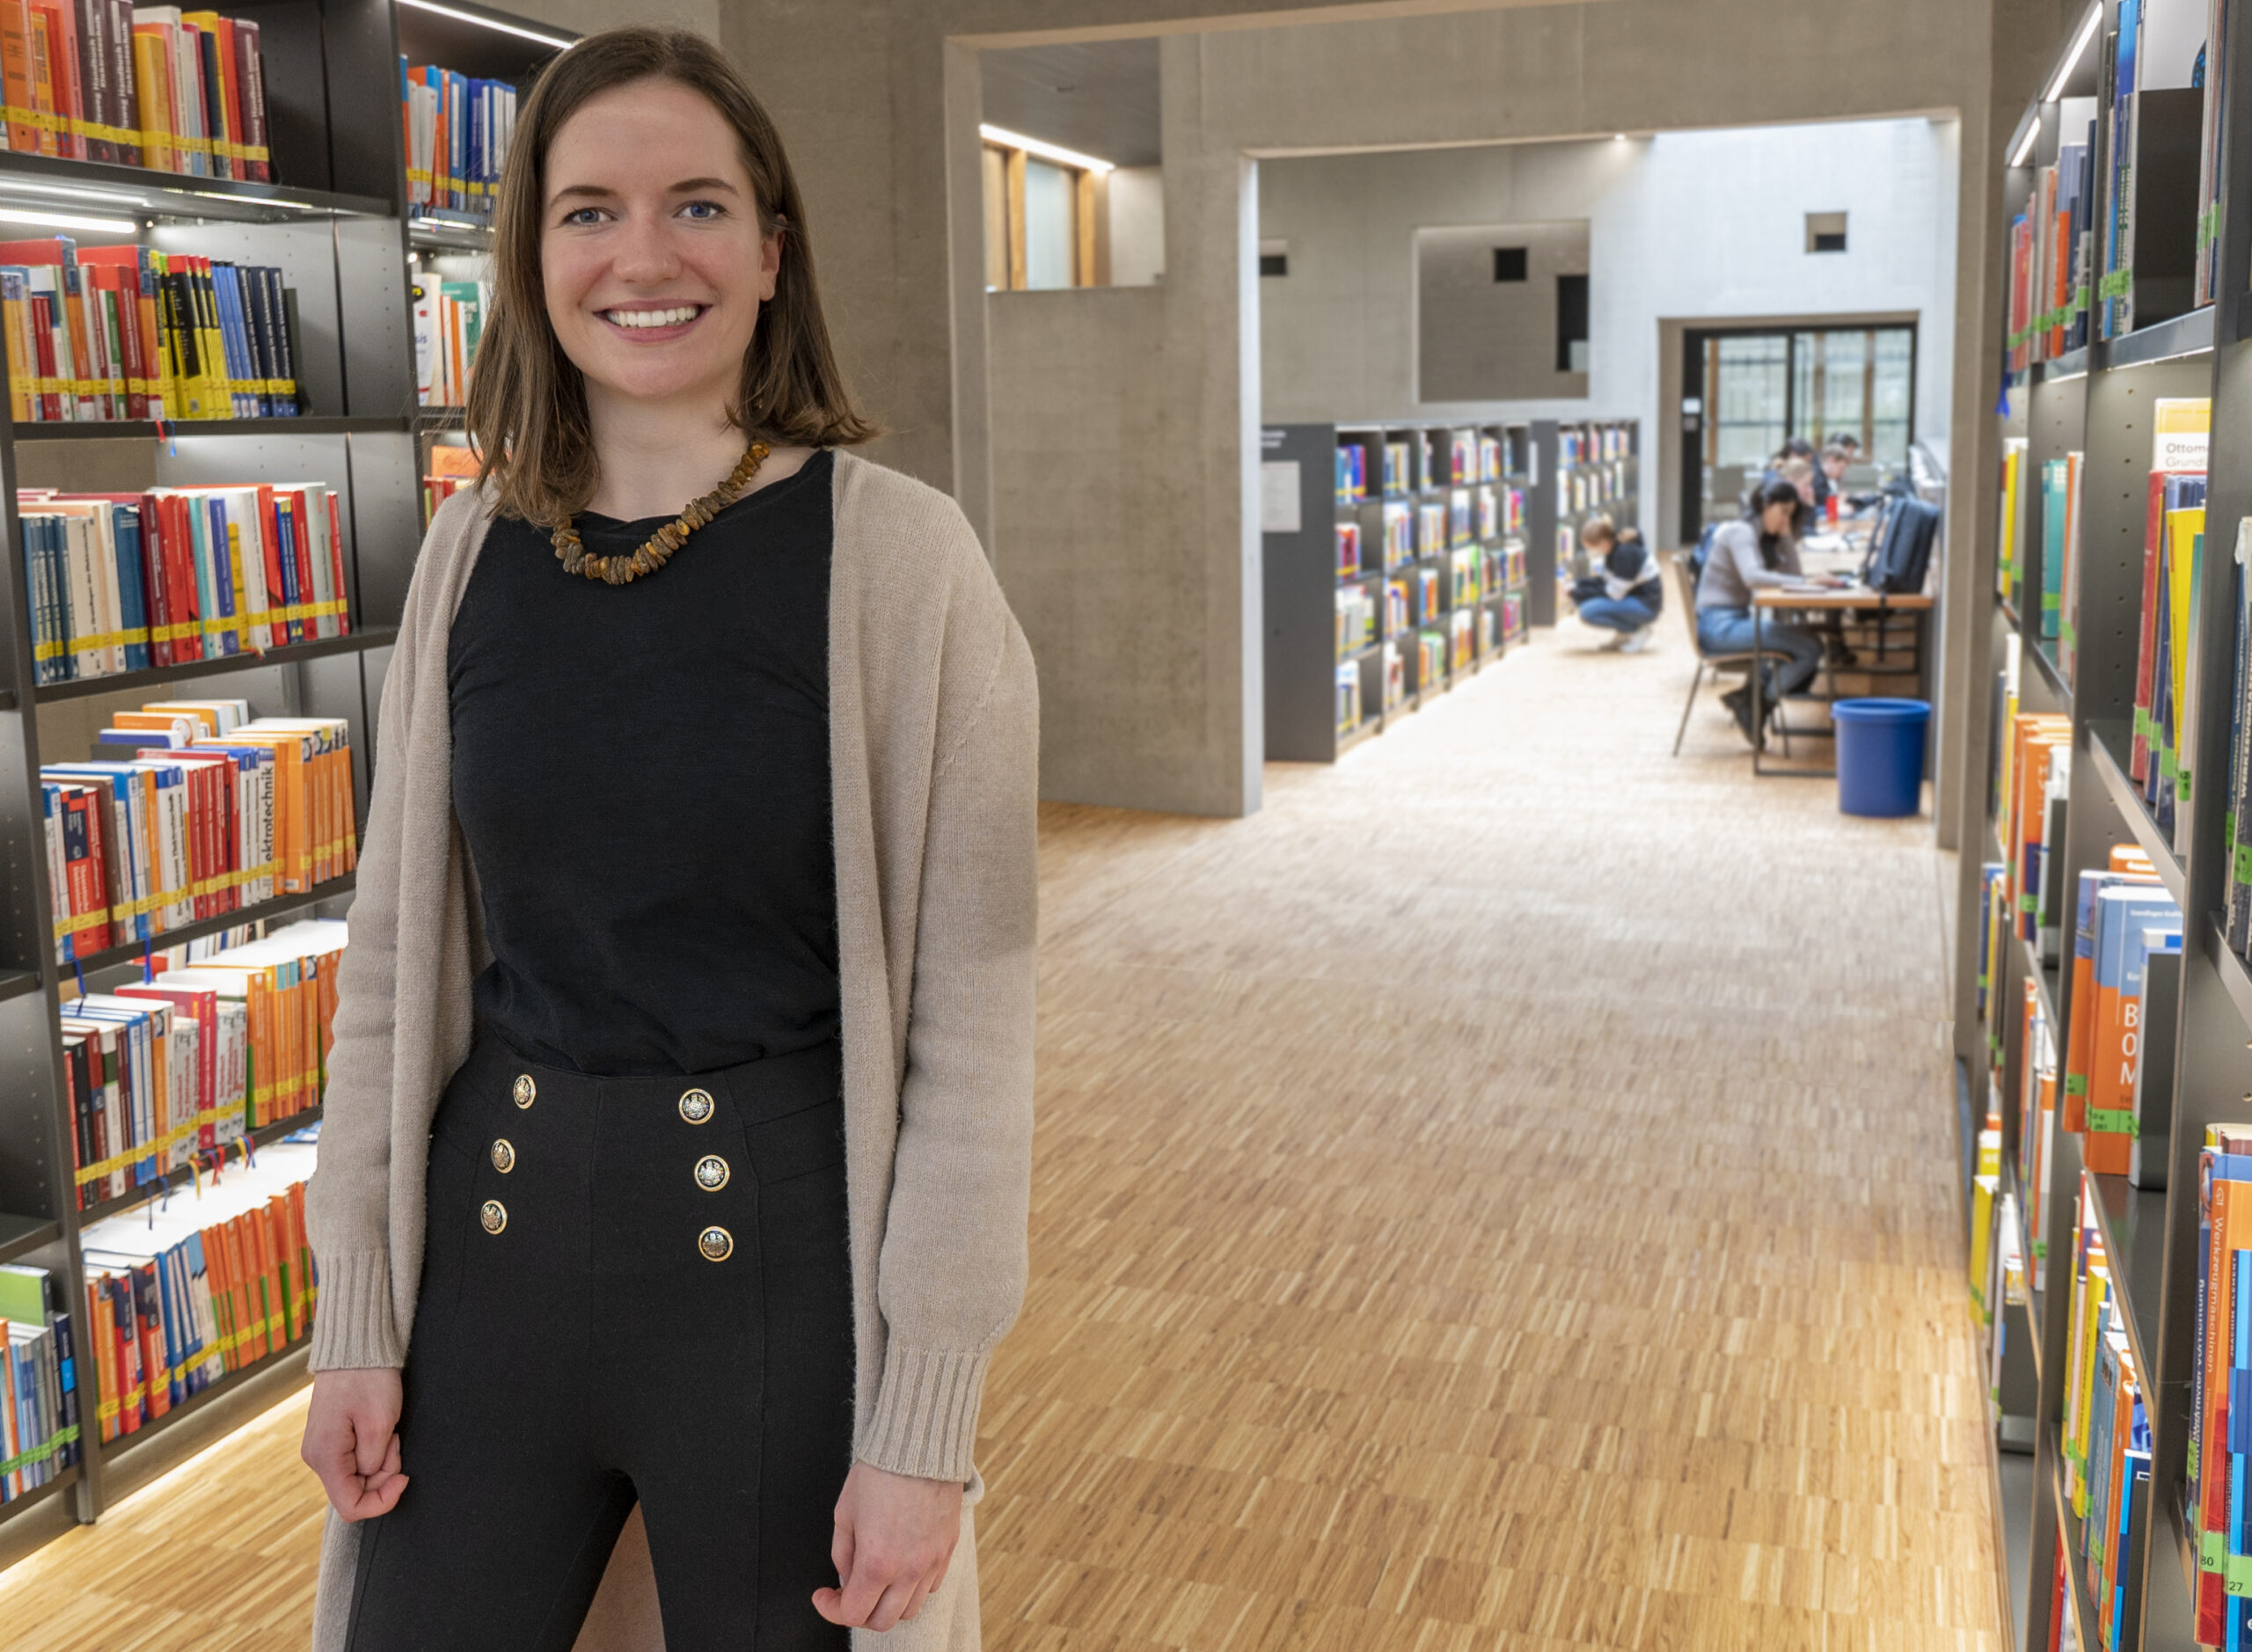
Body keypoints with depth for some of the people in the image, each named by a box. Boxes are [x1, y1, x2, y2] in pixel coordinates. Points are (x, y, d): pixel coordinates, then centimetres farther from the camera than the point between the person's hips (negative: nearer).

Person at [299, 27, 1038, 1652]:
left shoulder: (898, 558, -11)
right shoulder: (473, 550, 2)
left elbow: (973, 1021, -11)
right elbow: (395, 954, 7)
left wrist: (922, 1428, -11)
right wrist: (357, 1314, 6)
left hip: (783, 1269, -3)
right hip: (494, 1251, 4)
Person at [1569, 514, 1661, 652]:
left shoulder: (1625, 553, -27)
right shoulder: (1613, 548, 1)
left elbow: (1615, 594, -21)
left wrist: (1581, 591, -15)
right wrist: (1577, 585, -8)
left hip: (1647, 605, -10)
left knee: (1588, 612, -25)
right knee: (1579, 594, 2)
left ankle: (1638, 630, -6)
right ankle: (1623, 635, 11)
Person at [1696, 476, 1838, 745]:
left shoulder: (1765, 538, 17)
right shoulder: (1740, 532, -11)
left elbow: (1793, 573, 9)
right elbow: (1752, 577, -29)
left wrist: (1787, 534, 1)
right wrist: (1805, 583, -31)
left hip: (1737, 620, 10)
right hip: (1719, 625, -10)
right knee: (1809, 647, -18)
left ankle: (1751, 700, 1)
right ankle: (1754, 702, -6)